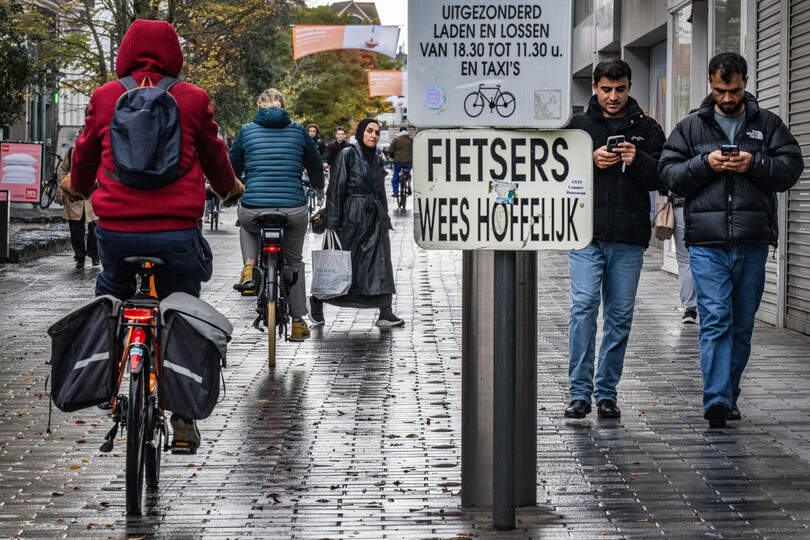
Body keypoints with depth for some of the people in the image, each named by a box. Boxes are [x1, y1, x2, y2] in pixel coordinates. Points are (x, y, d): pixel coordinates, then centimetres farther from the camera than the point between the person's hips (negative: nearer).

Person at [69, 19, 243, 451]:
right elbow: (214, 156, 15)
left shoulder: (104, 97, 5)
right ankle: (183, 416, 11)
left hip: (114, 229, 1)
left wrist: (77, 186, 42)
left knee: (110, 290, 30)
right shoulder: (192, 99, 1)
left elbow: (85, 153, 19)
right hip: (177, 230, -1)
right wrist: (230, 188, 37)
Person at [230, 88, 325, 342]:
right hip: (294, 210, 0)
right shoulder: (298, 131, 7)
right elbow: (315, 164, 19)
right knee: (294, 261, 23)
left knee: (247, 226, 38)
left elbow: (232, 167, 15)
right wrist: (318, 186, 41)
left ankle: (249, 267, 12)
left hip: (254, 208, 0)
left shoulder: (247, 131, 5)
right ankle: (298, 321, 20)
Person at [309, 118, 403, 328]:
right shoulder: (348, 155, -6)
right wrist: (332, 222, -15)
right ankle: (316, 301, 24)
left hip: (376, 219, 6)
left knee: (381, 264, -5)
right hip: (352, 218, -6)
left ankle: (385, 314, -9)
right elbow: (336, 188, -10)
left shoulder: (376, 159, 13)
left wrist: (385, 219, 19)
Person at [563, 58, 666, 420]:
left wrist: (638, 161, -13)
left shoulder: (647, 129, 12)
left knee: (620, 315, 4)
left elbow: (660, 179, 6)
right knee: (584, 305, -12)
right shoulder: (578, 126, 10)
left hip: (629, 239, 1)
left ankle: (606, 392, 13)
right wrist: (591, 161, -9)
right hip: (586, 235, -1)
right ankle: (580, 392, -7)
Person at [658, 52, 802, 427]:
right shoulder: (690, 128, 11)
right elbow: (669, 174, 5)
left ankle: (728, 396, 20)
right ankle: (717, 399, -15)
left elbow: (791, 168, 3)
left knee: (742, 325, 8)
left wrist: (754, 164, -12)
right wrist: (705, 164, -11)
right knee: (715, 319, -11)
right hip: (707, 242, -2)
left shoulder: (768, 125, 12)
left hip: (753, 243, 2)